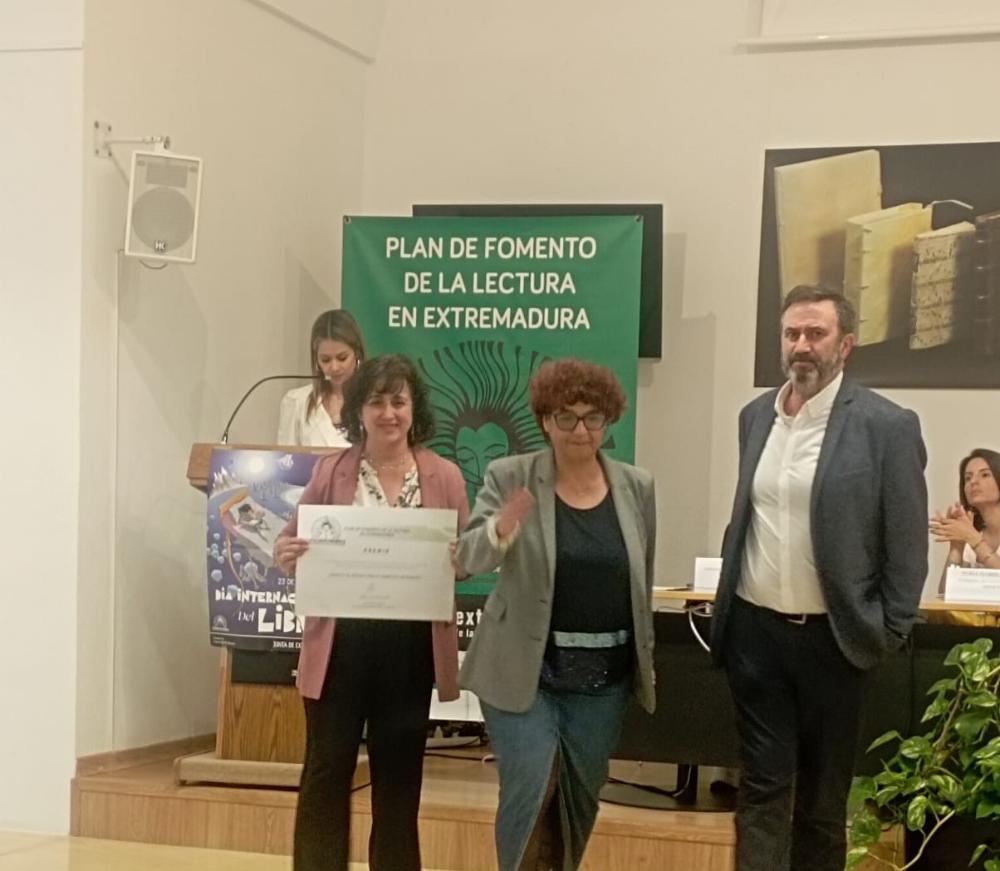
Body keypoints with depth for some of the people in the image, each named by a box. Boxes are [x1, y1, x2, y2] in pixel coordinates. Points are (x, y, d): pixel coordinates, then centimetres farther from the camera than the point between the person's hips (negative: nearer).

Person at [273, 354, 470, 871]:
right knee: (327, 769, 3)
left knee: (399, 774, 12)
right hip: (341, 641, -1)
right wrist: (286, 554, -17)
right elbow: (294, 541, 6)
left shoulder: (444, 477, 2)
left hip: (411, 645, 1)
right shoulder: (331, 472, 1)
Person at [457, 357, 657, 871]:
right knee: (530, 789, -9)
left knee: (580, 795, 13)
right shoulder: (509, 477, -6)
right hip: (523, 669, -3)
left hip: (604, 676, 3)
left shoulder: (638, 487, 3)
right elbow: (468, 558, -13)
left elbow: (643, 583, 10)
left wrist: (646, 659, 12)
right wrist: (499, 530, -34)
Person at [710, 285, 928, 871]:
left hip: (831, 637, -3)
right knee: (763, 788, 4)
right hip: (755, 630, 4)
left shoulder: (887, 425, -10)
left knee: (823, 794, 11)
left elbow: (907, 547, -7)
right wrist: (729, 607, 13)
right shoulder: (756, 416, 6)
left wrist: (889, 636, -7)